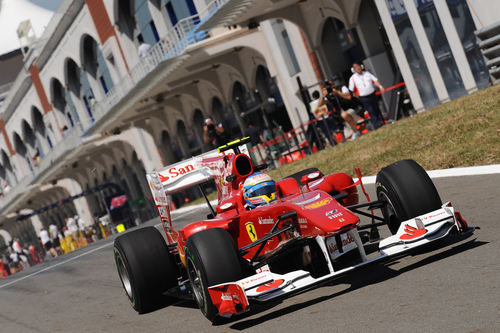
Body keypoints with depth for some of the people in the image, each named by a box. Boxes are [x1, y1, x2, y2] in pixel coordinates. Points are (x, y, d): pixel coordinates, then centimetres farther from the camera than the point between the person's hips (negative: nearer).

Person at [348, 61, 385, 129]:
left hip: (372, 95, 4)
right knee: (371, 112, -9)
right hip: (364, 98, -4)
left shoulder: (367, 73, 8)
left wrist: (380, 86, -14)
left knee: (377, 110, 12)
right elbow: (352, 90, 2)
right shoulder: (353, 78, 0)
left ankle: (382, 122, 23)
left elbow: (375, 80, 2)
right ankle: (376, 124, -8)